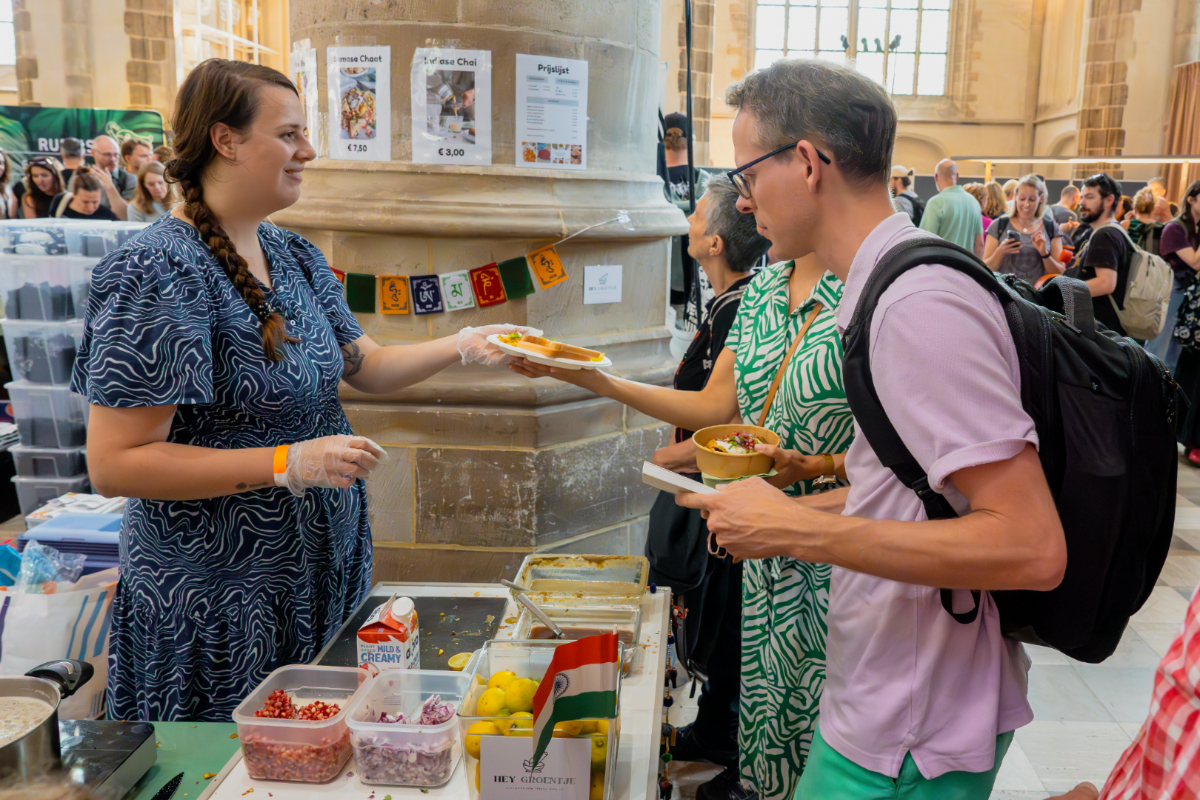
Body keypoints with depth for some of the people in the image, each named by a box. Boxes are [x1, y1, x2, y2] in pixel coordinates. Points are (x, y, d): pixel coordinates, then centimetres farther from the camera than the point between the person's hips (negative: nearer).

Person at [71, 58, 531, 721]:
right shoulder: (160, 273, -20)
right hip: (214, 595, -7)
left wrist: (462, 345, -1)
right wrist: (288, 464, -26)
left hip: (322, 571, 8)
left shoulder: (293, 255, 6)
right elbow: (114, 463, -22)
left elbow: (364, 365, 14)